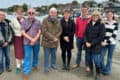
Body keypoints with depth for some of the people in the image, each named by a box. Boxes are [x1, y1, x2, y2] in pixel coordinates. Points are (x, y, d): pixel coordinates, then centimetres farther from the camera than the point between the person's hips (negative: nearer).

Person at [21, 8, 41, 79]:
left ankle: (35, 65, 39)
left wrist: (34, 40, -14)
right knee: (27, 57, -3)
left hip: (37, 42, 2)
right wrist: (31, 39, -16)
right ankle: (26, 72, 2)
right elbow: (23, 33, -6)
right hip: (27, 42, -2)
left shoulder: (38, 22, 2)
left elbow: (39, 32, -1)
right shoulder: (24, 22, -1)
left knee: (36, 55, 16)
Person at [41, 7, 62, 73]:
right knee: (46, 55, 3)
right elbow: (44, 31, -16)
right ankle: (46, 67, 18)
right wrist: (52, 38, -17)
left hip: (55, 42, 5)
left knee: (54, 55, 18)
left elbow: (60, 31, 7)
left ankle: (53, 65, 37)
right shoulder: (45, 20, -9)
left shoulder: (58, 21, 9)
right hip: (47, 41, -5)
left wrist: (56, 38, -11)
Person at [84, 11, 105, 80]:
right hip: (88, 46, 4)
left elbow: (101, 37, -11)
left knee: (96, 60, -3)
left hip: (96, 46, -4)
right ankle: (91, 70, 33)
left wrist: (91, 43, -14)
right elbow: (85, 34, 9)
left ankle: (98, 74, 16)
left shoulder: (101, 25, -4)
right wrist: (86, 42, -9)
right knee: (89, 59, 12)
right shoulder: (89, 24, 9)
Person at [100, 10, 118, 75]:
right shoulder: (104, 22, 5)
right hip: (104, 43, 2)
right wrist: (102, 41, -6)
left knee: (109, 58, 8)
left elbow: (114, 35, -7)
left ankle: (107, 70, 29)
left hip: (111, 43, -2)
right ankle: (103, 69, 25)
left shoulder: (115, 23, -2)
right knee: (101, 57, 0)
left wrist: (107, 42, -13)